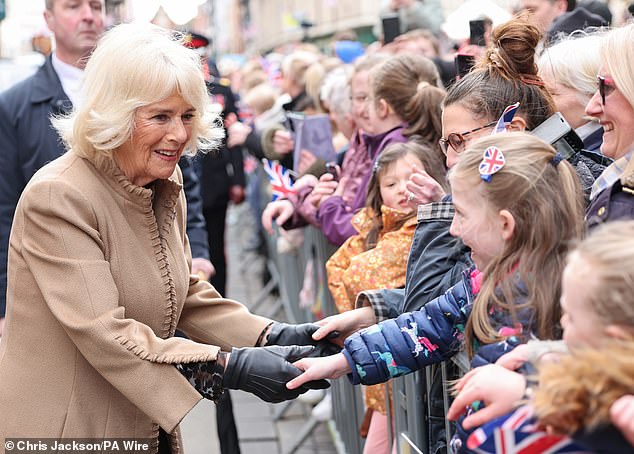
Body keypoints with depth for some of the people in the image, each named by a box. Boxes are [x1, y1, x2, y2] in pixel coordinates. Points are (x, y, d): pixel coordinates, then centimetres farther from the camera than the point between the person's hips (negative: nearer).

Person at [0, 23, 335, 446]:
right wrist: (230, 367, -32)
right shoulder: (57, 198, -22)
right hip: (69, 431, -7)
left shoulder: (166, 185, 4)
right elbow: (104, 333, -28)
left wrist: (273, 336, -6)